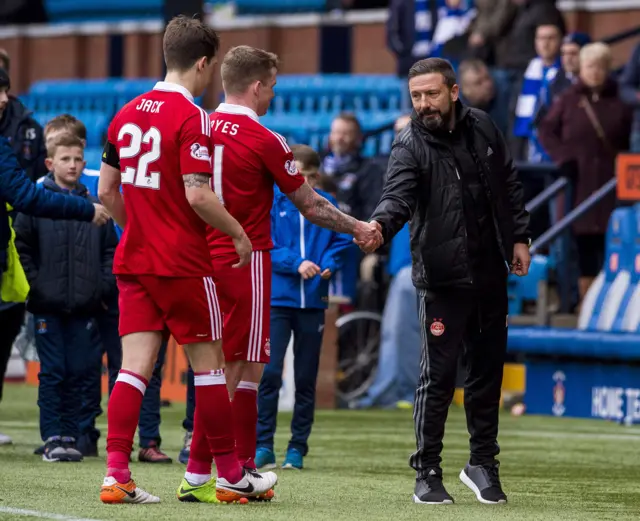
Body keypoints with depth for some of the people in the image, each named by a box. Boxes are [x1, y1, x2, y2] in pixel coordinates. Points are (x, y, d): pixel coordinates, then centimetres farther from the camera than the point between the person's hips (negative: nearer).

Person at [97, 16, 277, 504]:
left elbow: (106, 191, 13)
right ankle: (231, 475, 13)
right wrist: (238, 232, -7)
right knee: (209, 364, 5)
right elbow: (196, 194, -20)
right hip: (184, 263, -6)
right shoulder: (192, 117, -13)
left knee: (135, 366, 2)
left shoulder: (127, 114, 9)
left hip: (134, 260, 6)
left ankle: (116, 473, -7)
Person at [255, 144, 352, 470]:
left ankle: (298, 446, 15)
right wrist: (296, 263, -19)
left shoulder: (326, 205, 5)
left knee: (306, 378, 8)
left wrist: (330, 263, -9)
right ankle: (263, 445, -4)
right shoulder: (272, 203, -3)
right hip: (277, 298, -3)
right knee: (269, 373, -11)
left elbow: (342, 240, 10)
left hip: (313, 301, 3)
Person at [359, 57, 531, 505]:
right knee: (438, 376, -6)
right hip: (443, 279, -5)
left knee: (488, 370, 12)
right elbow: (398, 195, -29)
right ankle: (428, 473, 3)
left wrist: (519, 237, 9)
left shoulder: (482, 128, 3)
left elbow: (509, 184, 14)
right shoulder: (410, 146, -12)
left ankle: (483, 464, 25)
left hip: (491, 274, 5)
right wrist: (380, 226, -50)